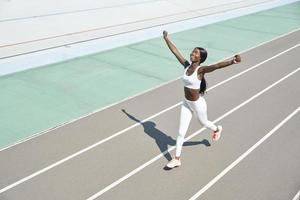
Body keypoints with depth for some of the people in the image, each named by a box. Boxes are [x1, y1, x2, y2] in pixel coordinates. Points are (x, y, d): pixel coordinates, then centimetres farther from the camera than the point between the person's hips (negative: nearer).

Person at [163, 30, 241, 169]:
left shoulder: (201, 70, -21)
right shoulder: (186, 65, -6)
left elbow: (217, 66, -39)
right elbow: (175, 51, 4)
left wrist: (232, 61, -55)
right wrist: (166, 38, 14)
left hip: (198, 104, -5)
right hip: (186, 104, 5)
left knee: (203, 123, 25)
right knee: (181, 132, 9)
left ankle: (217, 129, 61)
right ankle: (177, 159, 22)